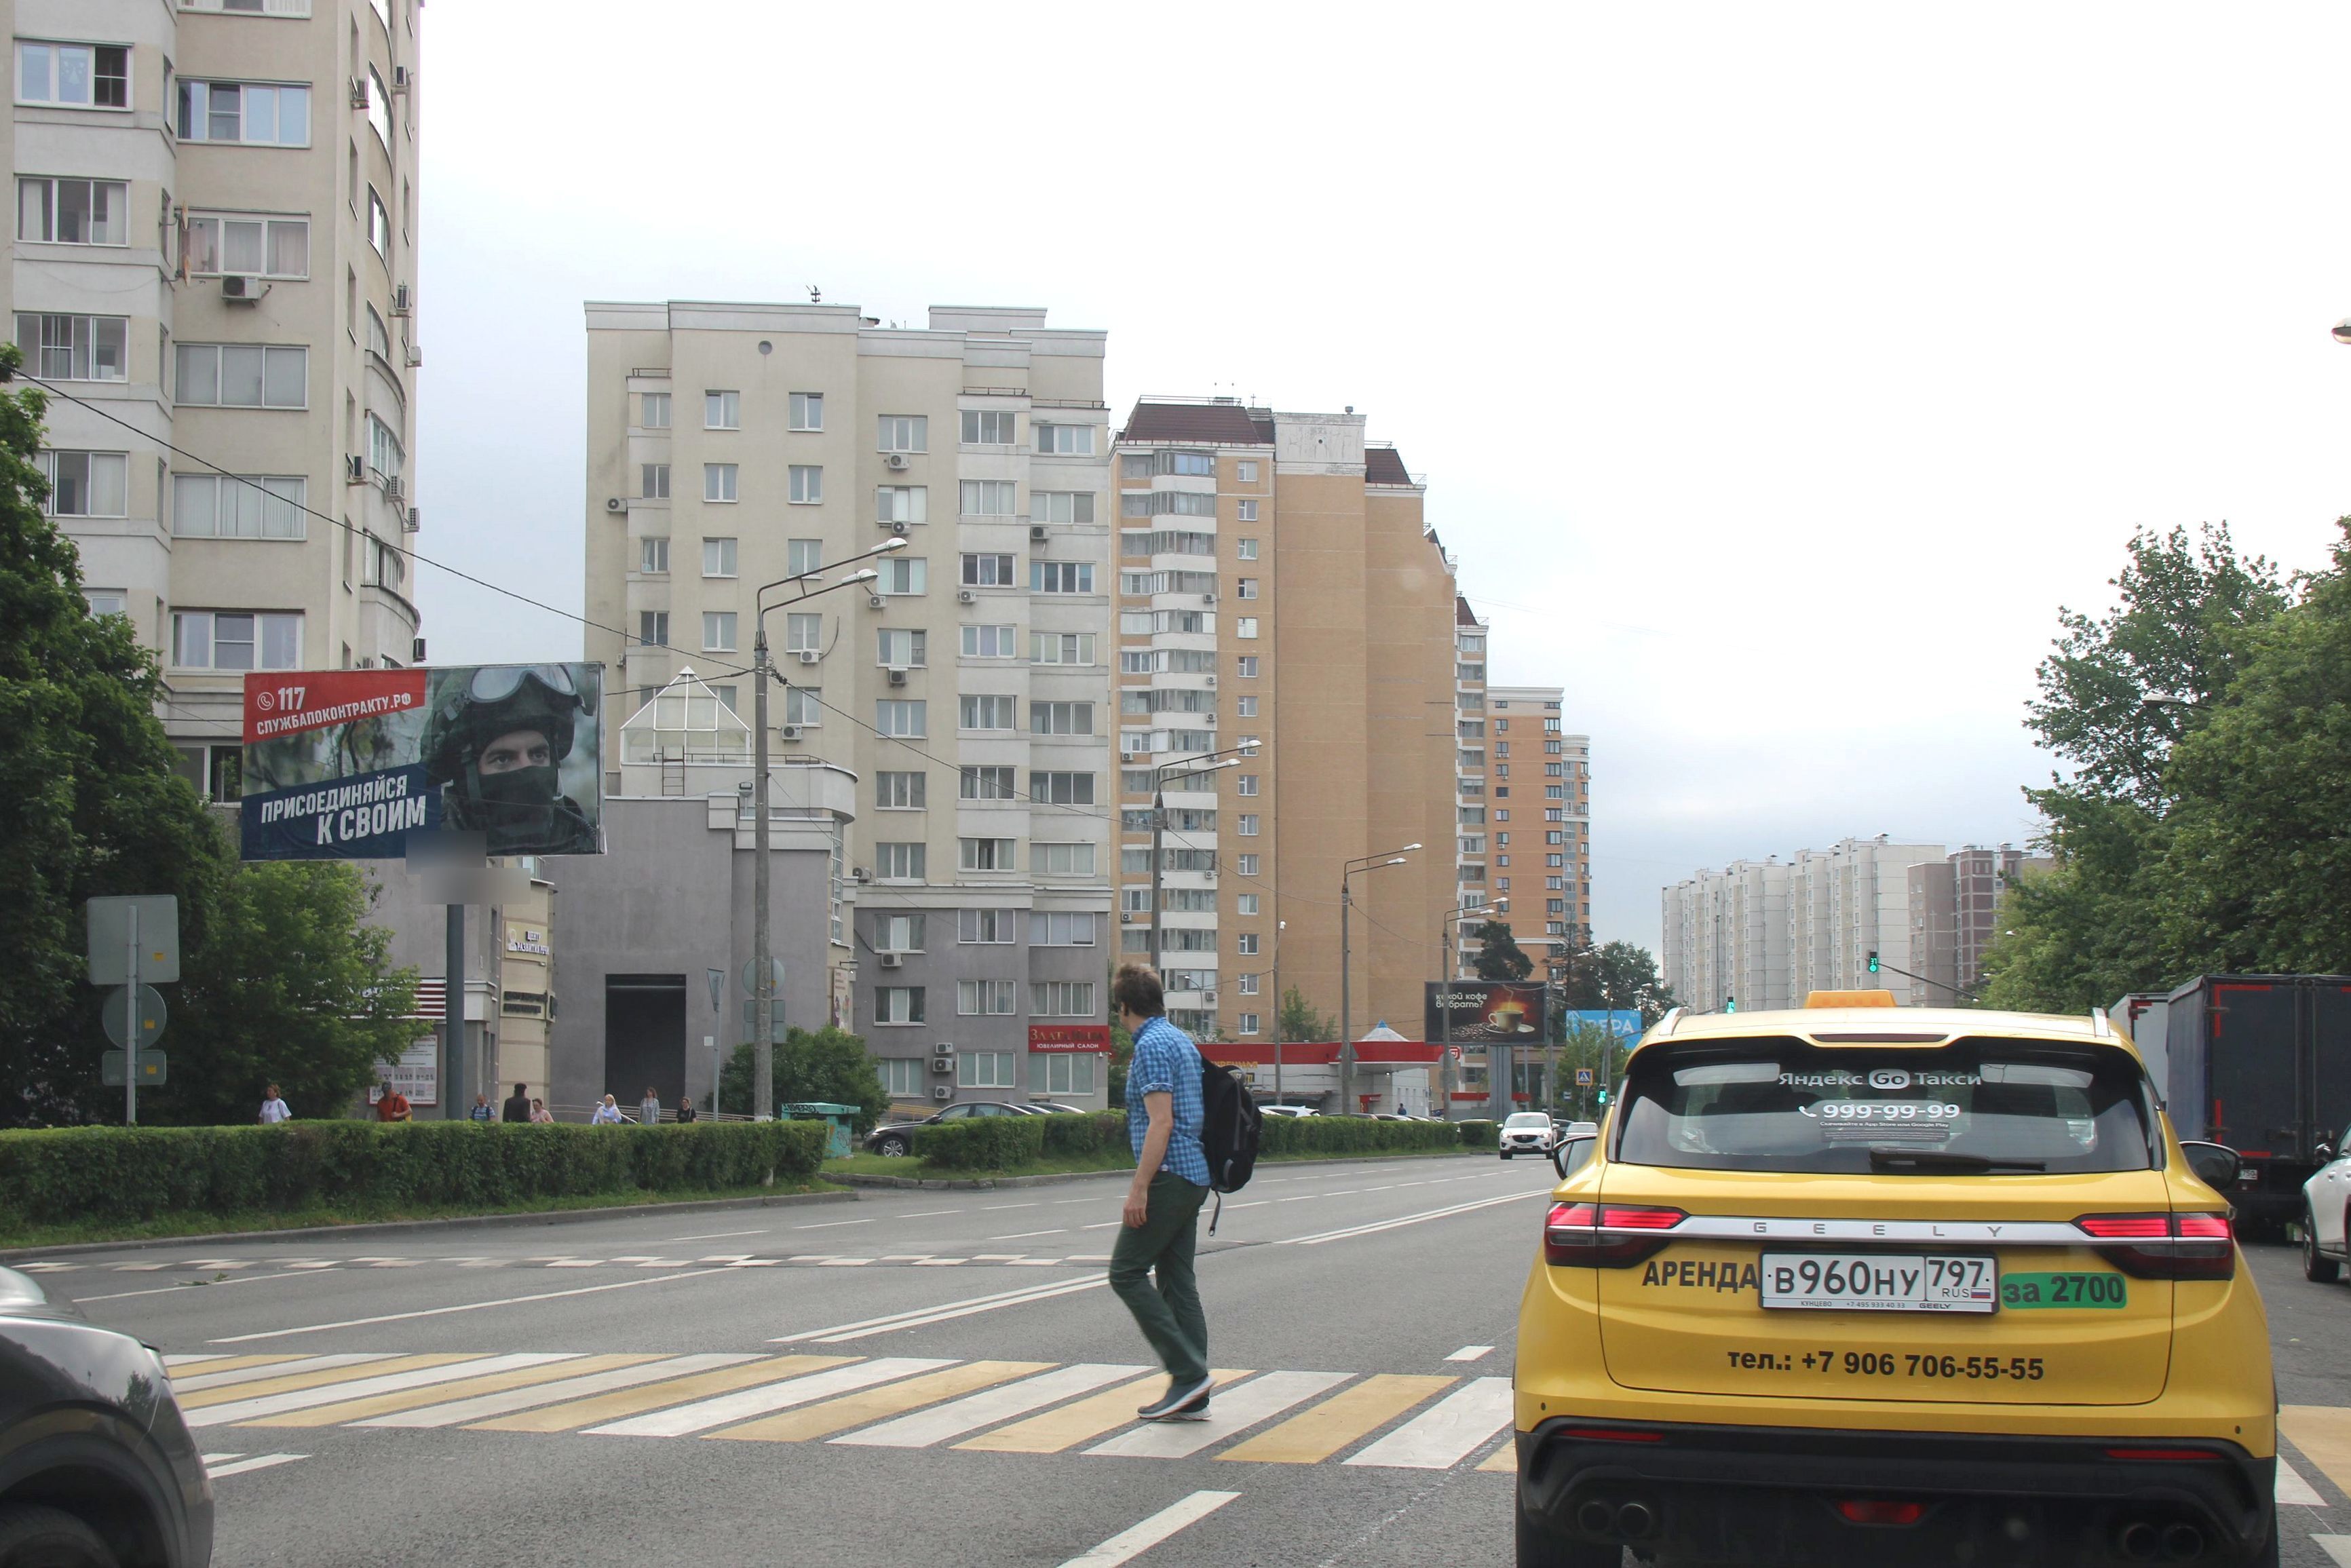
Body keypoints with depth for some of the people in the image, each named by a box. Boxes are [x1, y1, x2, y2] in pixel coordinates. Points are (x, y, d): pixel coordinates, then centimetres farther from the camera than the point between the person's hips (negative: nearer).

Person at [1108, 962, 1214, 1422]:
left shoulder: (1151, 1046, -13)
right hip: (1194, 1176, 10)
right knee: (1178, 1281, 8)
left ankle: (1188, 1371, -10)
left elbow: (1161, 1122, -21)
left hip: (1169, 1176, -10)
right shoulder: (1181, 1041, 17)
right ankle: (1191, 1398, 7)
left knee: (1127, 1272, -5)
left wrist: (1139, 1187, -20)